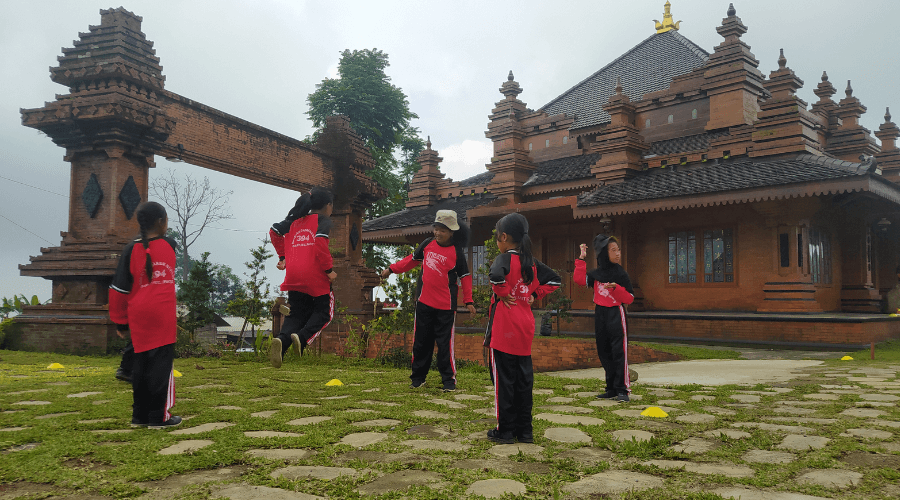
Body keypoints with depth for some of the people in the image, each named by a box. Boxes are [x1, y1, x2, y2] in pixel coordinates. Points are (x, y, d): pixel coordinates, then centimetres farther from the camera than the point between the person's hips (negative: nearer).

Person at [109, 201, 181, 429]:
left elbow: (120, 288, 3)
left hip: (138, 317, 3)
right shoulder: (169, 245, 1)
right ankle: (159, 416, 1)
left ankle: (140, 414, 18)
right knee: (161, 363, 0)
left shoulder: (132, 250, 2)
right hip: (163, 317, -2)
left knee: (141, 363, 12)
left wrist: (120, 321, 10)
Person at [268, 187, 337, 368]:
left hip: (293, 277, 5)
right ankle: (303, 337, -16)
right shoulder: (324, 220, -1)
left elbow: (274, 231, 18)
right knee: (324, 311, 12)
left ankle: (282, 339, -16)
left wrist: (282, 256, 22)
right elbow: (320, 241, -18)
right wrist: (329, 269, -13)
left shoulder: (295, 220, 18)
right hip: (315, 275, -5)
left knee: (297, 314, 14)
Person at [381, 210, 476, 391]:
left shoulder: (457, 253, -6)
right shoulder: (428, 244, 4)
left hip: (445, 306, -4)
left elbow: (465, 277, -1)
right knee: (421, 341, 11)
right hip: (424, 302, 4)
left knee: (445, 343, -2)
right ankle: (418, 378, 24)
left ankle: (448, 379, 11)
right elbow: (412, 259, 18)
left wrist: (468, 301, -4)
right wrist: (391, 269, 14)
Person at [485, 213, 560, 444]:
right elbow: (554, 280, 18)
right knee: (524, 379, 11)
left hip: (504, 331, -7)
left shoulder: (504, 259, -12)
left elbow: (496, 275, -34)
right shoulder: (531, 262, 9)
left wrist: (502, 293, -18)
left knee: (504, 379, 2)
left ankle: (505, 431, 8)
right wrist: (534, 294, 13)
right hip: (525, 329, 7)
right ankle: (524, 431, 18)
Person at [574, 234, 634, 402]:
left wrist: (616, 288, -23)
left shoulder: (621, 274, -4)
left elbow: (629, 298, -6)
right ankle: (611, 389, 18)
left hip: (616, 315, -5)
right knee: (604, 353, 9)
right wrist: (581, 259, -9)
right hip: (600, 315, 5)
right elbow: (580, 280, -9)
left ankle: (622, 389, -2)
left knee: (619, 352, -8)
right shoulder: (597, 274, 6)